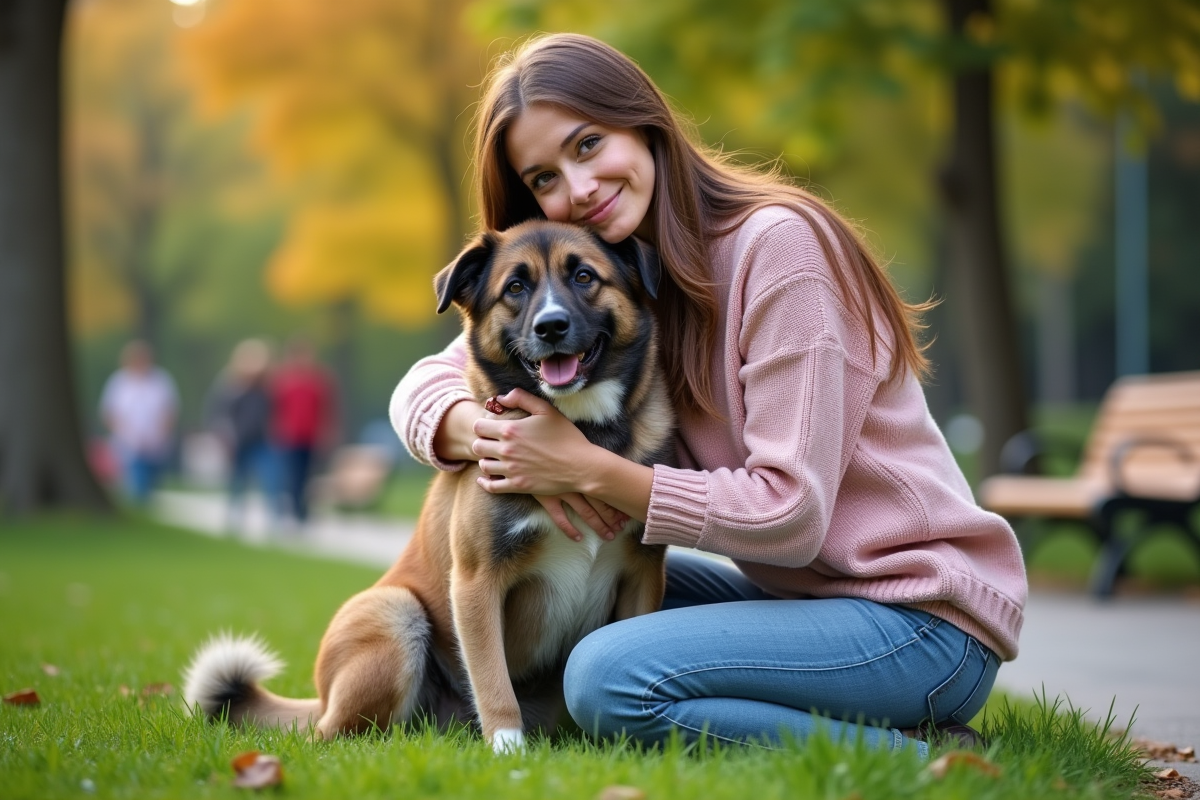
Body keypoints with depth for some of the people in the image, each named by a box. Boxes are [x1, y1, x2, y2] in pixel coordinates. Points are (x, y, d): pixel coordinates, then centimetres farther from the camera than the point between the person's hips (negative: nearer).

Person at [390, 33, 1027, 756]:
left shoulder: (777, 243, -17)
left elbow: (789, 516, -21)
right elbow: (423, 385, 4)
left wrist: (590, 469, -18)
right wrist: (497, 437, -18)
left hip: (926, 616, -9)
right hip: (796, 594, 9)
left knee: (608, 679, -23)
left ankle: (914, 757, -12)